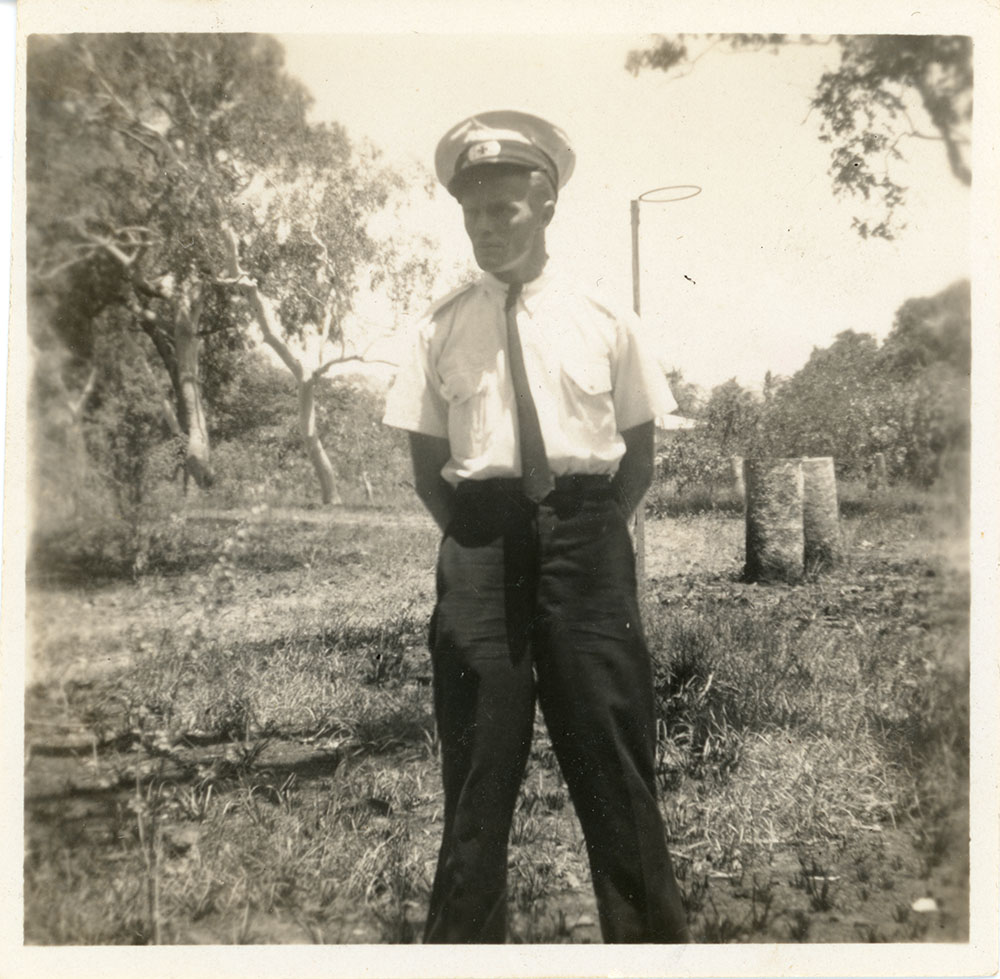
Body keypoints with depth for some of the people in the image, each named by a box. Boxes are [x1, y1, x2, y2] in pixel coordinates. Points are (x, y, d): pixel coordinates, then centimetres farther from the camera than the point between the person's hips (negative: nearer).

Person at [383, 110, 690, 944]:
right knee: (478, 759, 6)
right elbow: (427, 467, 8)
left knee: (613, 757, 5)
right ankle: (463, 938, 21)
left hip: (586, 537, 0)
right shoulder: (443, 328, 5)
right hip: (480, 542, 1)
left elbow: (639, 455, 9)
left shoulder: (602, 318, 6)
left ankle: (649, 934, 20)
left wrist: (593, 533, -1)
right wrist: (477, 539, -2)